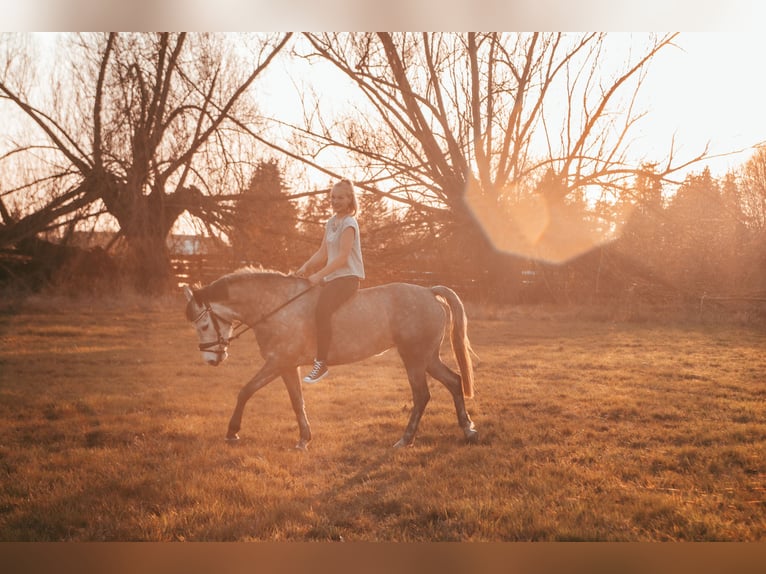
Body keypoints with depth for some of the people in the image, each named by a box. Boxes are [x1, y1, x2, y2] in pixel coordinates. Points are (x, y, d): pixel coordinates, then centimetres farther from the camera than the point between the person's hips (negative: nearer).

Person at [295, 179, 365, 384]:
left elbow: (342, 257, -17)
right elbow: (322, 253, 16)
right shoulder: (330, 223, 16)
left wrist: (319, 275, -22)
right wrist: (306, 267, -1)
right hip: (332, 277, 10)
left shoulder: (349, 223, -10)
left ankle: (321, 363, -29)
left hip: (347, 277, -10)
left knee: (321, 308, -31)